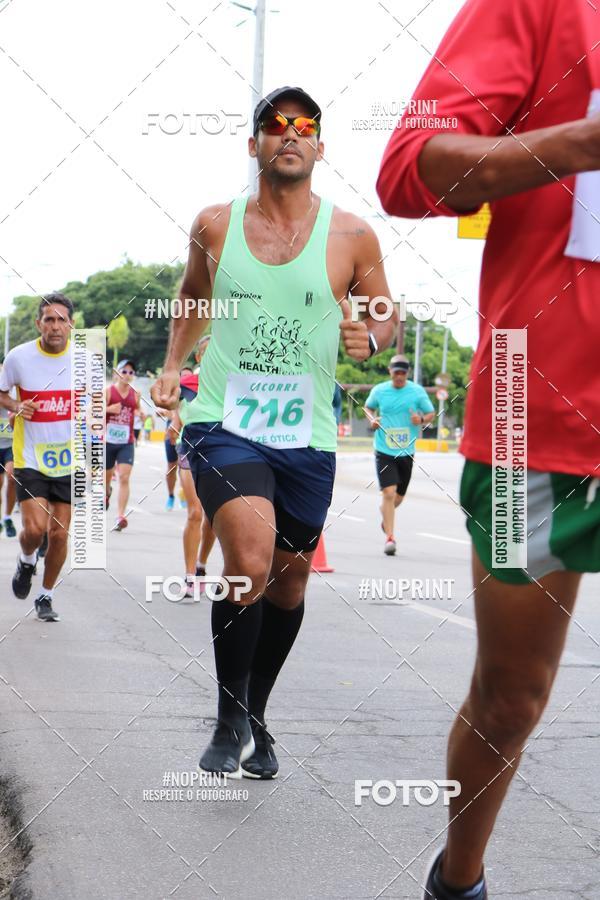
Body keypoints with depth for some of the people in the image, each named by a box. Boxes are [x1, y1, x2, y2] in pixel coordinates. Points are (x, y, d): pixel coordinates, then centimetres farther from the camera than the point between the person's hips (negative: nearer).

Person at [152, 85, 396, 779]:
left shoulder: (351, 236, -1)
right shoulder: (214, 225, 3)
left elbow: (384, 312, 10)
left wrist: (369, 337, -13)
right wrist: (172, 366, 11)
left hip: (306, 438, 2)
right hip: (222, 424, -2)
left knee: (289, 578, 13)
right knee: (250, 564, -23)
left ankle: (255, 713, 37)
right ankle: (229, 720, -2)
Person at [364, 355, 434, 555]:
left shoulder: (417, 391, -1)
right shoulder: (379, 390, 0)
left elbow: (431, 413, 7)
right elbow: (368, 407, 18)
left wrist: (421, 420, -15)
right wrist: (372, 419, -3)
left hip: (406, 452, 2)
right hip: (384, 451, -2)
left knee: (399, 496, 15)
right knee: (388, 493, -15)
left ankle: (386, 516, 48)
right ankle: (389, 537, -9)